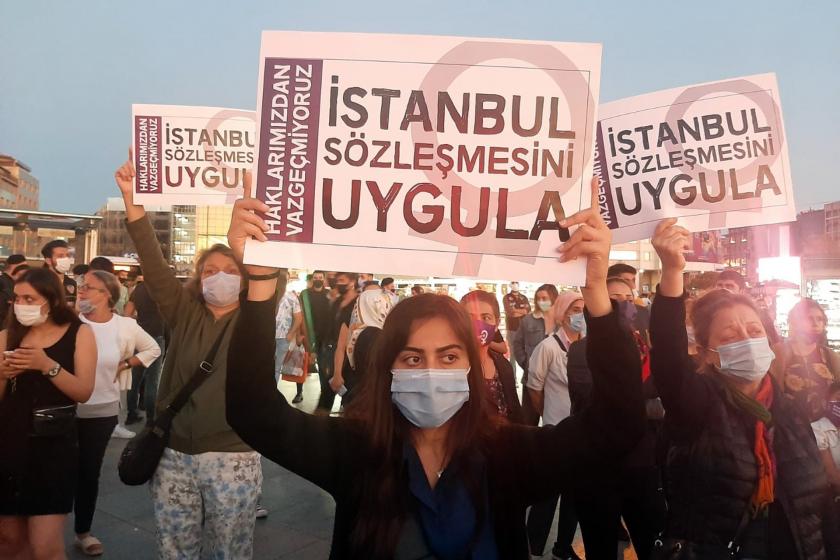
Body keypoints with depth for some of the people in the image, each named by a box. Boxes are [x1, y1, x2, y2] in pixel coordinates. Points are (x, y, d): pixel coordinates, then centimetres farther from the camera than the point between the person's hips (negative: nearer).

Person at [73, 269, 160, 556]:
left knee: (90, 472, 14)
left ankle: (83, 531, 30)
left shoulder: (125, 326, -4)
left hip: (103, 411, 2)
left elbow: (152, 349, 9)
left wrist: (125, 365, 1)